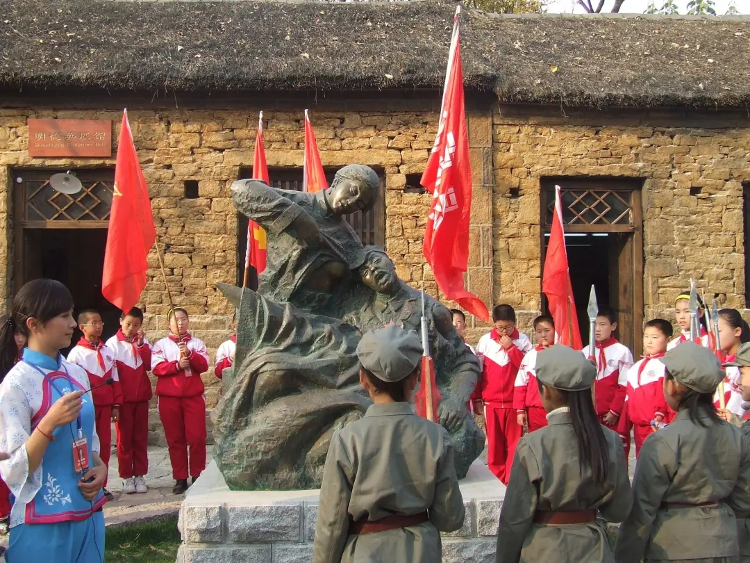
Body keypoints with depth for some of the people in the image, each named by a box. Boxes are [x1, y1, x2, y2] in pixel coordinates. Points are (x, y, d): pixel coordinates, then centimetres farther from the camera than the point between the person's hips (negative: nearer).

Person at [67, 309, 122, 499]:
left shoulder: (107, 351, 9)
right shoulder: (76, 353, -6)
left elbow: (115, 380, 10)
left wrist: (116, 405, 6)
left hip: (105, 405, 5)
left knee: (105, 444, 8)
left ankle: (101, 485, 18)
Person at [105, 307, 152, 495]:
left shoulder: (143, 341, 8)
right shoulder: (113, 343, -3)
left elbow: (149, 364, -5)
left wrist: (141, 344, -13)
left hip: (141, 396, 3)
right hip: (123, 397, -3)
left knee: (140, 437, 6)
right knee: (124, 437, 3)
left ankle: (140, 475, 13)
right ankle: (126, 477, 9)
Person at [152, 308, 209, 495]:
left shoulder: (197, 343, 10)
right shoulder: (161, 344, 7)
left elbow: (204, 365, -3)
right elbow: (156, 367, -5)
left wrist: (190, 354, -18)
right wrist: (177, 365, -17)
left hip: (193, 396, 0)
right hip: (169, 397, 0)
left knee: (197, 437, -3)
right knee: (175, 438, 4)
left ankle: (198, 476, 8)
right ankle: (180, 478, 10)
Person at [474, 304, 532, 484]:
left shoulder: (522, 340, -2)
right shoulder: (485, 340, 1)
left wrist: (510, 347, -16)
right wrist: (476, 397, 8)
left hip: (515, 401, -1)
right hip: (491, 402, 1)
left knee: (514, 443, 3)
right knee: (494, 443, 7)